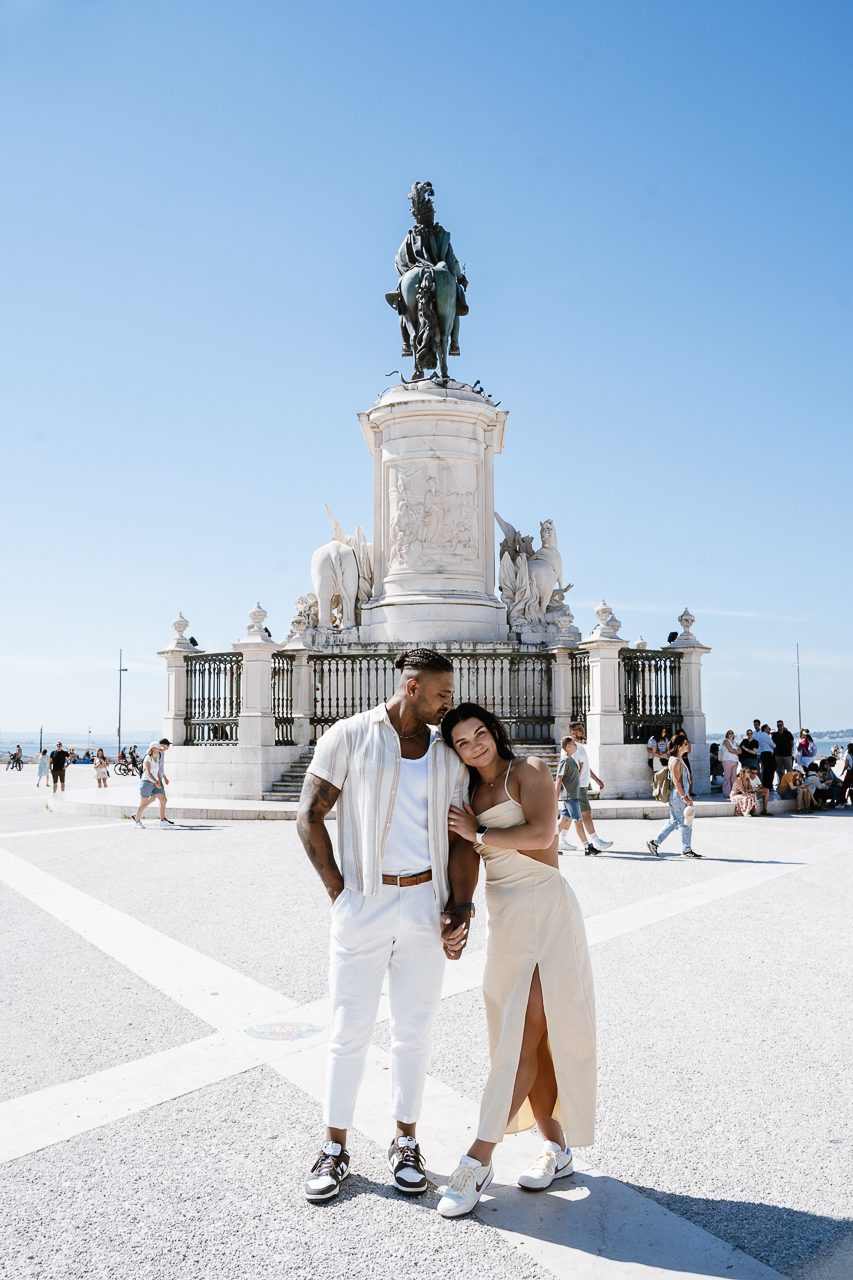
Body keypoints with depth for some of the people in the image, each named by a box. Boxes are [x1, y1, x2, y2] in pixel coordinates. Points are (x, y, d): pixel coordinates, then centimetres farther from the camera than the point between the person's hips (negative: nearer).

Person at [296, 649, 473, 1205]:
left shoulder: (447, 752, 6)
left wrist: (460, 907, -4)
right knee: (351, 1030, 6)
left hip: (426, 903, 3)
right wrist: (337, 889, -7)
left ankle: (406, 1142, 28)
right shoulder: (350, 736, -5)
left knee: (415, 1029, 11)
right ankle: (335, 1148, 21)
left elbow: (461, 837, 7)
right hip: (363, 903, -3)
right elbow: (310, 814, -4)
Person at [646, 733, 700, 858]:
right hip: (678, 796, -10)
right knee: (685, 823, 0)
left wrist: (687, 796, 23)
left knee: (674, 822, 13)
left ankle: (654, 843, 13)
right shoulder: (676, 761, -16)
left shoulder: (678, 760, 15)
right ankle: (686, 850, 9)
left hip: (678, 796, 10)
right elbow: (676, 781, -21)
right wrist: (685, 797, -21)